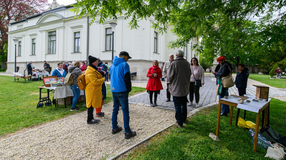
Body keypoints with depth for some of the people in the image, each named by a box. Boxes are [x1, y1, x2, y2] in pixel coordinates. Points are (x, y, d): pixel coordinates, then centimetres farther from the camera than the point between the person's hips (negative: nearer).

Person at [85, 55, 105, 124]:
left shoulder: (93, 70, 14)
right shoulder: (90, 72, -20)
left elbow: (97, 77, 30)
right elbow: (95, 81, -26)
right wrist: (103, 79, -13)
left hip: (94, 90, 10)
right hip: (92, 91, -10)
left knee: (92, 104, 17)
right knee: (91, 105, 0)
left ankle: (91, 118, 28)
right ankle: (89, 120, 11)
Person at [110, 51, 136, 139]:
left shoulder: (112, 65, 14)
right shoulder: (124, 64, -10)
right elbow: (127, 78, -12)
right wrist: (128, 89, -1)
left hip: (113, 90, 8)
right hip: (122, 91, -7)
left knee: (115, 109, 17)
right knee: (125, 111, -2)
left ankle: (114, 128, 27)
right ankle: (127, 132, 3)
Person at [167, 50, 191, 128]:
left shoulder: (173, 64, -17)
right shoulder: (187, 63, 1)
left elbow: (169, 76, -13)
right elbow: (189, 74, 12)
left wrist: (170, 81, 9)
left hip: (176, 88, -6)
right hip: (185, 88, 6)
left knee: (178, 106, 4)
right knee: (184, 104, 21)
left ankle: (179, 122, 11)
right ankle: (183, 118, 36)